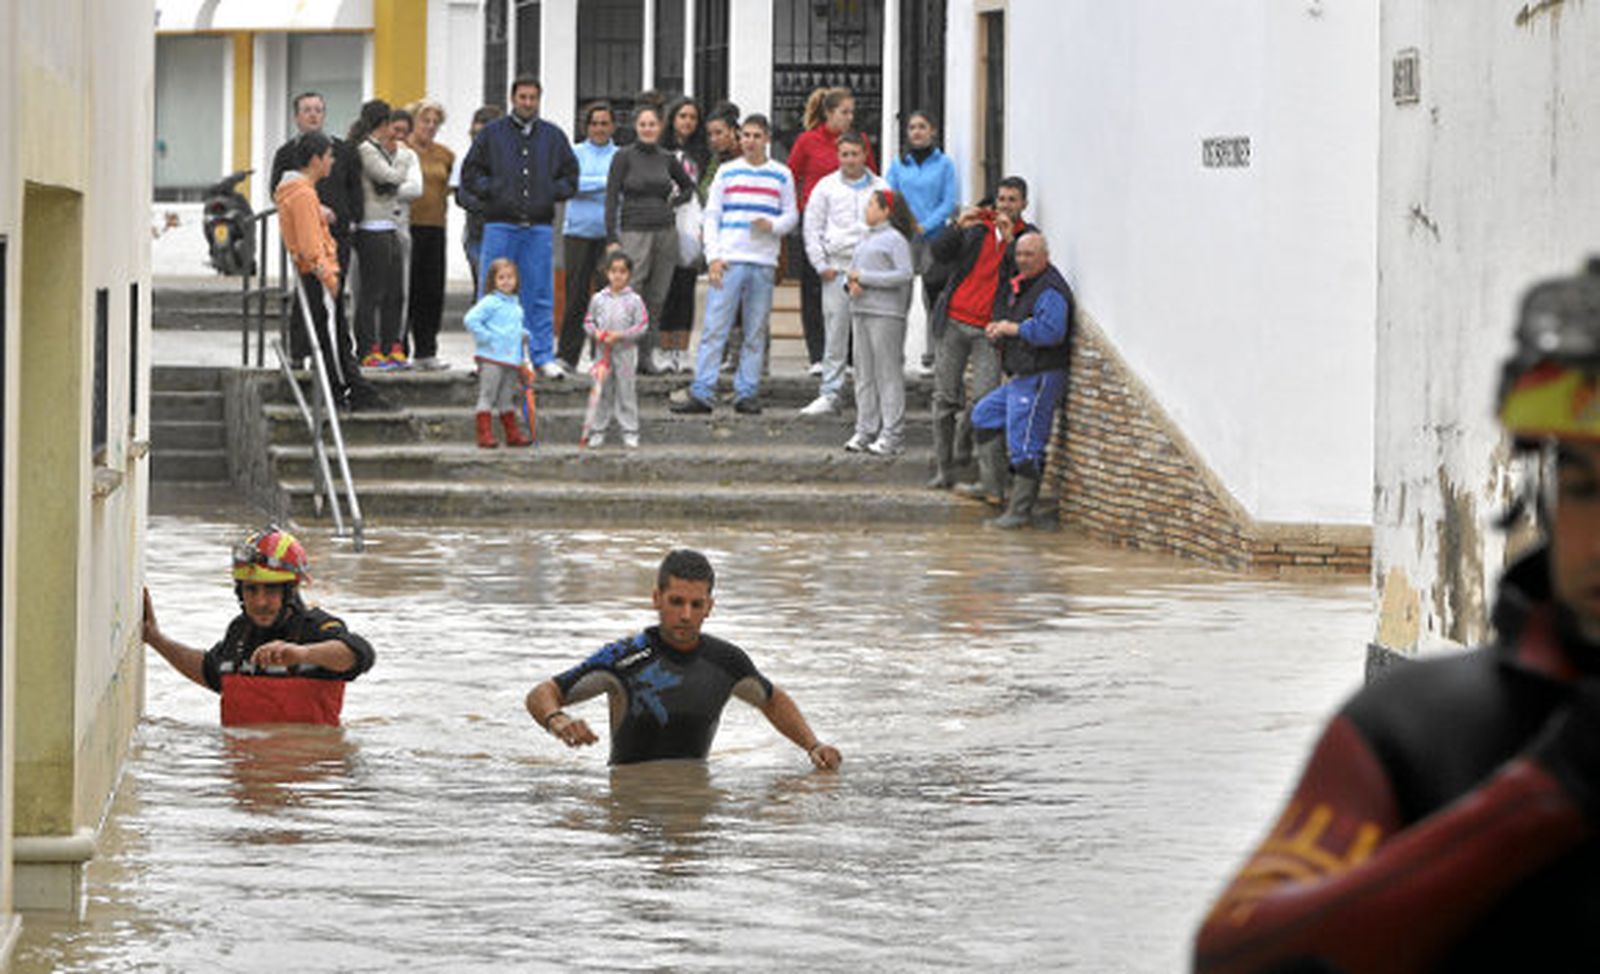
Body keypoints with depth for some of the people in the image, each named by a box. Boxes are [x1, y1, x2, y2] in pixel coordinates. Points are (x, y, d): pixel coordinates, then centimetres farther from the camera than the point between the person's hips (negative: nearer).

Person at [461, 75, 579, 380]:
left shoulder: (553, 136, 12)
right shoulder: (492, 133, 6)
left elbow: (570, 176, 16)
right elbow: (470, 174, 7)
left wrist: (551, 194, 1)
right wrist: (491, 191, -7)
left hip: (539, 226, 2)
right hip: (500, 225, -2)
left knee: (540, 296, 2)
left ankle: (543, 357, 7)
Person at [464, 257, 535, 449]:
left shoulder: (516, 304, 16)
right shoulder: (490, 302, -9)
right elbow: (470, 320, -18)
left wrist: (523, 335, 13)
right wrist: (486, 338, -17)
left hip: (512, 359, 7)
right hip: (491, 359, -7)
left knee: (507, 398, 14)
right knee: (487, 396, -5)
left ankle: (513, 435, 20)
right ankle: (485, 435, -6)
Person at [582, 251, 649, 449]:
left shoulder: (634, 300, -4)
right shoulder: (598, 299, 5)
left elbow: (642, 326, -6)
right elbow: (588, 321, 12)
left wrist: (619, 335, -16)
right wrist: (595, 332, -10)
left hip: (626, 352, -2)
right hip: (603, 351, 2)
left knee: (626, 392, 1)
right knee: (601, 391, 6)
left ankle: (630, 432, 7)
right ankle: (597, 431, 13)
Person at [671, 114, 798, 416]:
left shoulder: (781, 175, 9)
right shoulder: (727, 173, 9)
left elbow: (791, 215, 11)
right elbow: (712, 216, 8)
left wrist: (772, 225, -11)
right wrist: (713, 256, -3)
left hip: (763, 263, 1)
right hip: (728, 261, -1)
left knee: (756, 333, 2)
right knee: (714, 329, -6)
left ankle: (747, 393, 7)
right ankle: (701, 394, -8)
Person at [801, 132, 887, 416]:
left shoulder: (880, 188, 8)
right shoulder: (826, 187, 8)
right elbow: (812, 228, 9)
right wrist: (821, 265, 1)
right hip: (837, 270, 0)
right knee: (835, 334, -1)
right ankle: (829, 395, 2)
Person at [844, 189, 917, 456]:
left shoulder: (895, 239, -6)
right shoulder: (866, 238, 18)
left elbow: (905, 274, -15)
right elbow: (853, 269, 21)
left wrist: (865, 277, -13)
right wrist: (852, 281, -4)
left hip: (886, 313, -8)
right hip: (861, 310, 8)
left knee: (888, 373, -6)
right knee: (864, 374, 9)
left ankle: (892, 435, -5)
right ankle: (866, 431, 13)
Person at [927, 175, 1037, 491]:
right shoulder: (977, 226, 11)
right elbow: (939, 253, 1)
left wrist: (1009, 240, -20)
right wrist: (958, 227, -15)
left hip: (989, 329, -3)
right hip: (954, 321, 3)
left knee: (984, 402, -11)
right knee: (946, 397, 3)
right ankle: (944, 468, 10)